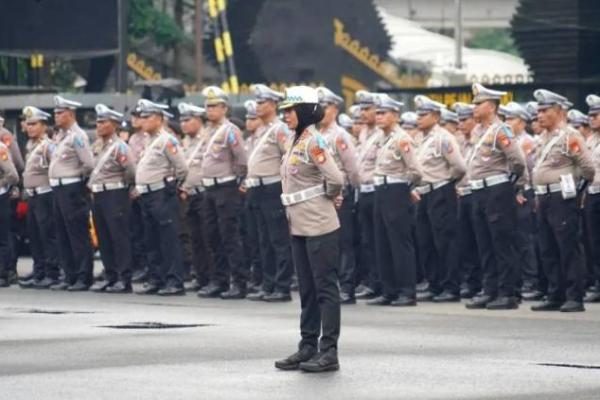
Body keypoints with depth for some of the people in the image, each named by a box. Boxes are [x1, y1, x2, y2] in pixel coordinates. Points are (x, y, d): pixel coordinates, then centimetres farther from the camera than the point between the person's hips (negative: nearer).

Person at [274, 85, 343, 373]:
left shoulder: (313, 141, -15)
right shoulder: (297, 142, 12)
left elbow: (335, 179, -21)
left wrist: (329, 196, -3)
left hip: (319, 227, -9)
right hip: (300, 227, 9)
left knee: (325, 287, -4)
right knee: (307, 289, 13)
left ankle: (329, 352, -1)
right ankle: (308, 348, 18)